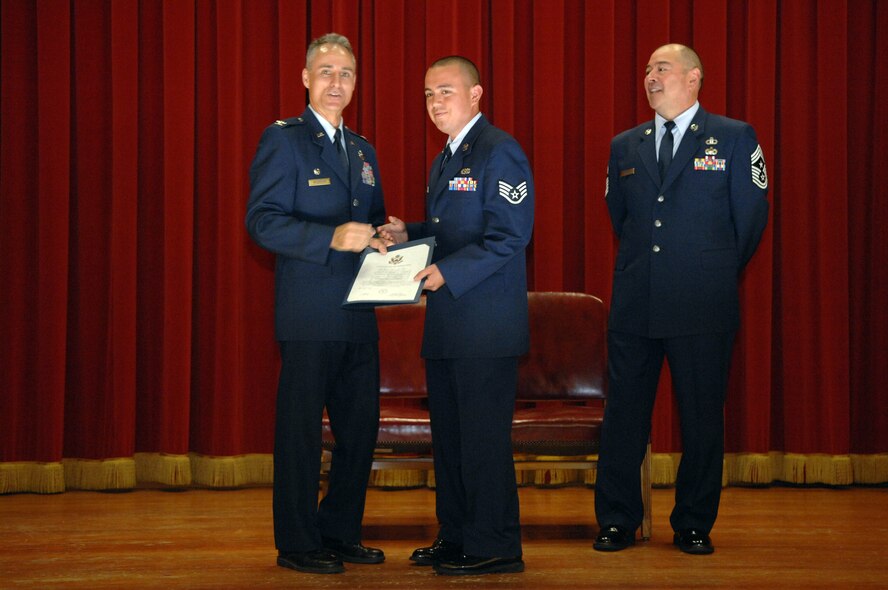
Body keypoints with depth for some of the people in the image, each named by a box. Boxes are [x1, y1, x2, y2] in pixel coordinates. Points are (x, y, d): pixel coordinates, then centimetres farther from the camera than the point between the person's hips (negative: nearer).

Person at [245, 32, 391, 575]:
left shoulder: (362, 150, 19)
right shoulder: (283, 139, -4)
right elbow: (262, 220, -13)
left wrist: (383, 236, 1)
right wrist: (332, 237, -25)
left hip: (358, 316, 7)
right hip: (309, 315, -7)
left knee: (361, 428, 11)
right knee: (301, 429, -1)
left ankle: (340, 533, 24)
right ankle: (297, 545, 8)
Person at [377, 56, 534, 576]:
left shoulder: (498, 151, -11)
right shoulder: (447, 158, 19)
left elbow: (510, 235, -18)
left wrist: (448, 271, -24)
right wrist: (408, 234, 8)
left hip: (486, 323, -10)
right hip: (447, 325, 10)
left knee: (483, 436, -6)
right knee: (449, 434, 14)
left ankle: (494, 547, 2)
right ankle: (456, 537, 24)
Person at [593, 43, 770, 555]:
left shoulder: (735, 138, 1)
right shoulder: (625, 146, 12)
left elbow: (751, 215, 4)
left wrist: (718, 275, 10)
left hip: (703, 305, -3)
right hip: (635, 303, 3)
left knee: (702, 416, 3)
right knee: (625, 412, 4)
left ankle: (694, 525, 15)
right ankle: (618, 522, 14)